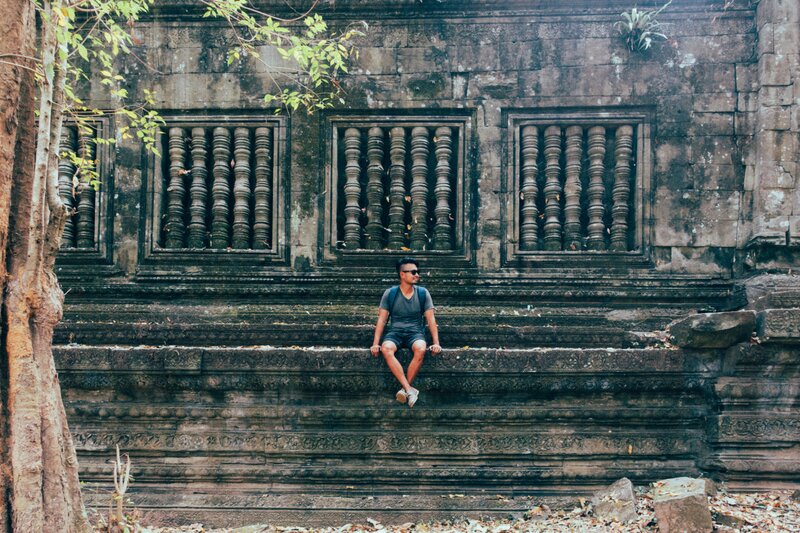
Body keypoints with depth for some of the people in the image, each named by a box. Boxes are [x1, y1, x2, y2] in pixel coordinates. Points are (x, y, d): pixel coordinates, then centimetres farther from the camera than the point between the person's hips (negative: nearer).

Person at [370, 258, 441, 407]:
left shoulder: (423, 293, 6)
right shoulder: (390, 293, 5)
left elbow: (431, 319, 3)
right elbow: (382, 319, 4)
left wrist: (436, 343, -8)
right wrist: (376, 343, -7)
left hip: (415, 332, 0)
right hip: (395, 332, 0)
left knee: (420, 349, -36)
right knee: (386, 349, -35)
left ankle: (405, 389, -24)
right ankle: (410, 390, -36)